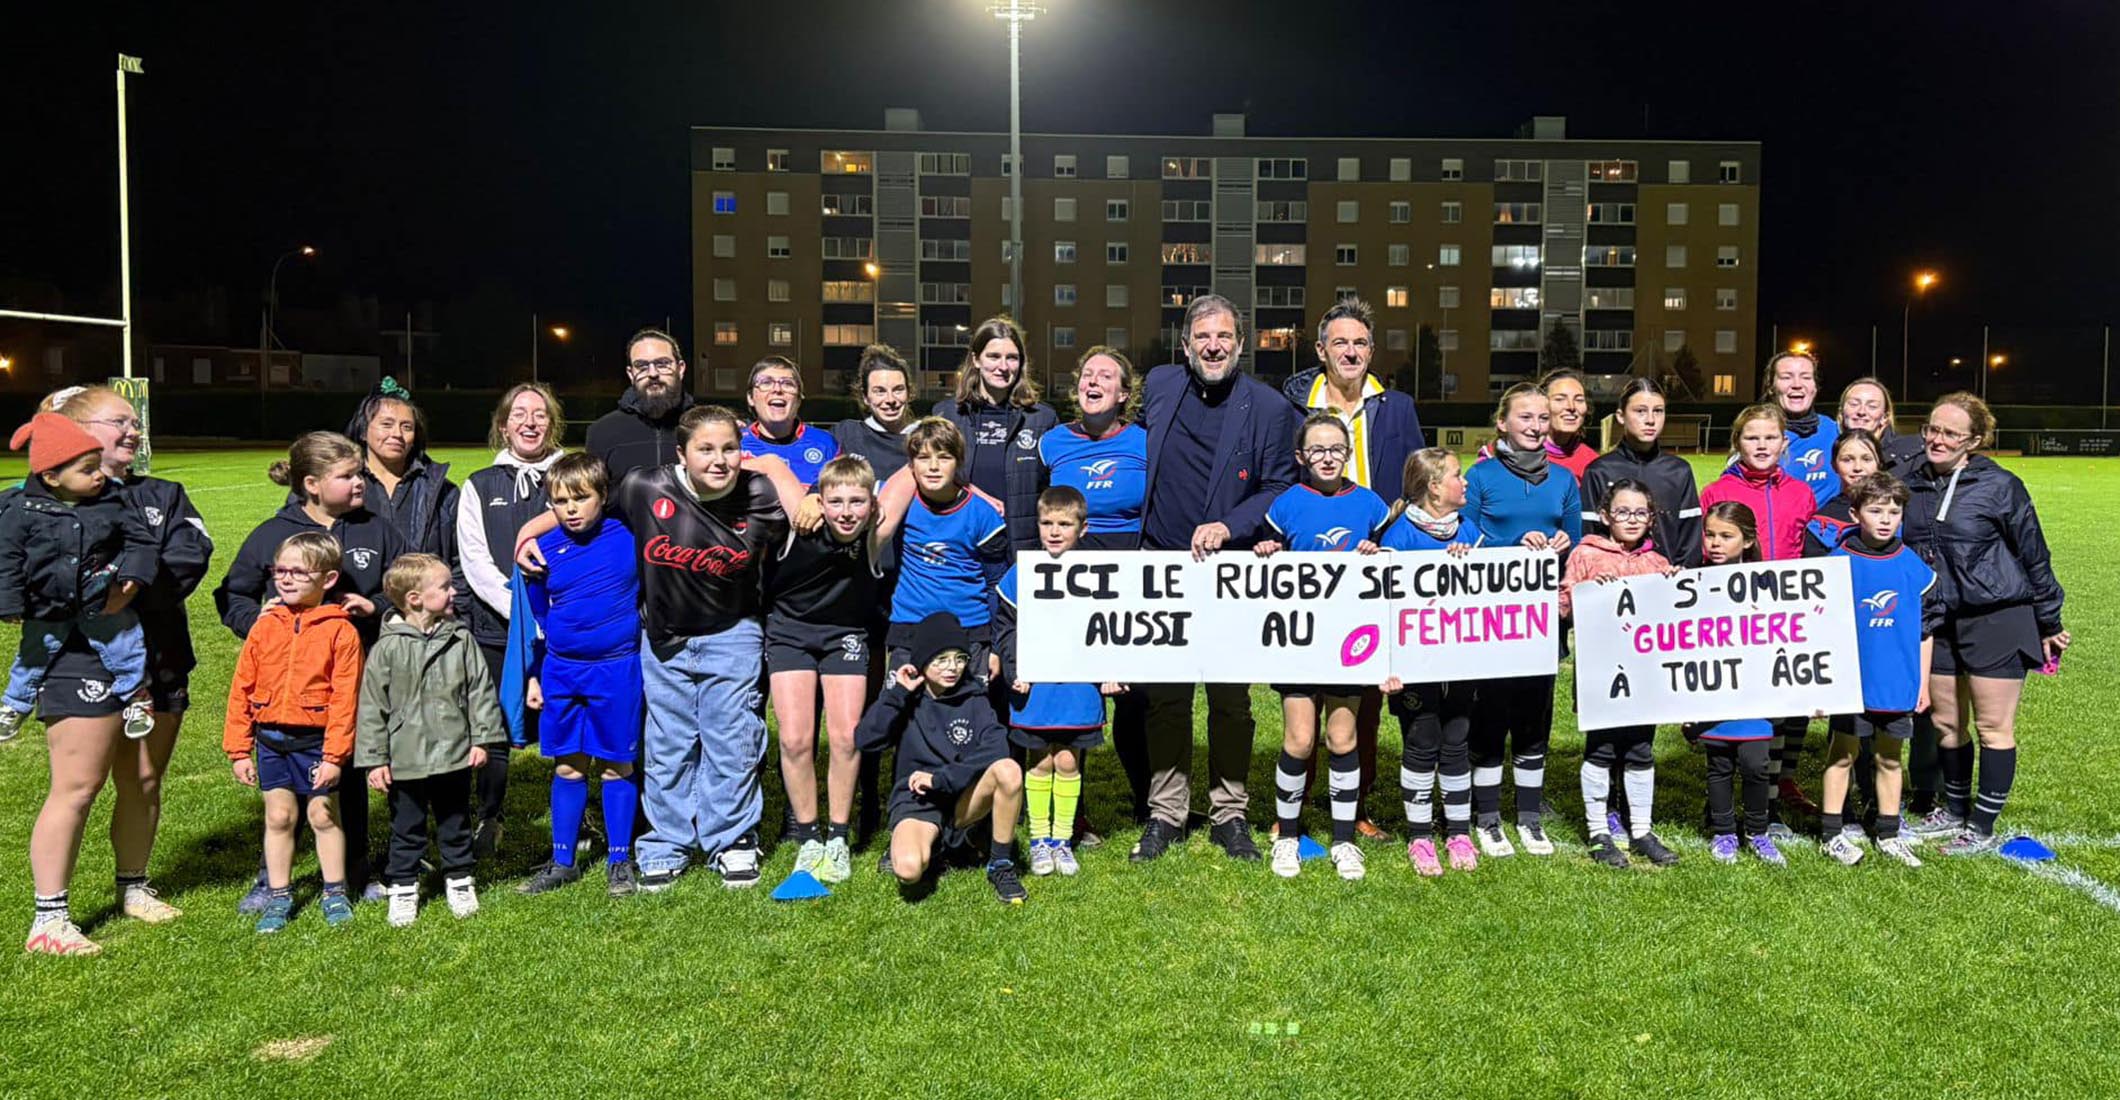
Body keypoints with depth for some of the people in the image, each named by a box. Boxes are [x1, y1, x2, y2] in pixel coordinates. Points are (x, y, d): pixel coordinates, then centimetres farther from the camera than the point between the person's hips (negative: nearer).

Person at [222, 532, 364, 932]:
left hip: (316, 739, -3)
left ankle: (335, 893, 20)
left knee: (323, 815, 6)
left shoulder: (340, 631, -8)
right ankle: (278, 896, 22)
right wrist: (239, 750, 4)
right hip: (270, 739, 4)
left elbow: (344, 698, -10)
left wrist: (334, 755, -12)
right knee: (278, 816, 11)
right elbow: (241, 688, 6)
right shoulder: (265, 627, 4)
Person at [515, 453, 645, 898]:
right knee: (567, 766, 11)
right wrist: (534, 675, 11)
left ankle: (619, 860, 16)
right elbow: (536, 618, 11)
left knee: (616, 765, 5)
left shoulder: (629, 539, -7)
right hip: (561, 672, 3)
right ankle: (562, 862, 22)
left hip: (617, 670, -3)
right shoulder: (544, 549, 2)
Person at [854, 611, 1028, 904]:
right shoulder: (908, 701, 2)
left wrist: (940, 778, -20)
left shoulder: (974, 701, 2)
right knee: (908, 870, -32)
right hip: (916, 801, -1)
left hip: (964, 802, 1)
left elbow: (996, 750, -15)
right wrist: (896, 693, -14)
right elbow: (865, 739, -12)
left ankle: (1001, 864, -11)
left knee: (1009, 770, -29)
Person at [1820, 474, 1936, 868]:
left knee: (1890, 758, 14)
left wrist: (1923, 683, 9)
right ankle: (1832, 834, 14)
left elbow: (1926, 629, 9)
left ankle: (1889, 835, 25)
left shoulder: (1915, 567, 1)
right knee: (1843, 754, 5)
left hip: (1898, 684, 3)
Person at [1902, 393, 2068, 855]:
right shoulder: (1913, 485, 3)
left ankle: (1983, 827, 11)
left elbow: (2035, 557, -3)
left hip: (1996, 621, -5)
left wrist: (2050, 622, 1)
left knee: (1993, 727, 2)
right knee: (1946, 724, 13)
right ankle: (1954, 810, 30)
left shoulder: (2000, 486, -10)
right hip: (1938, 624, 5)